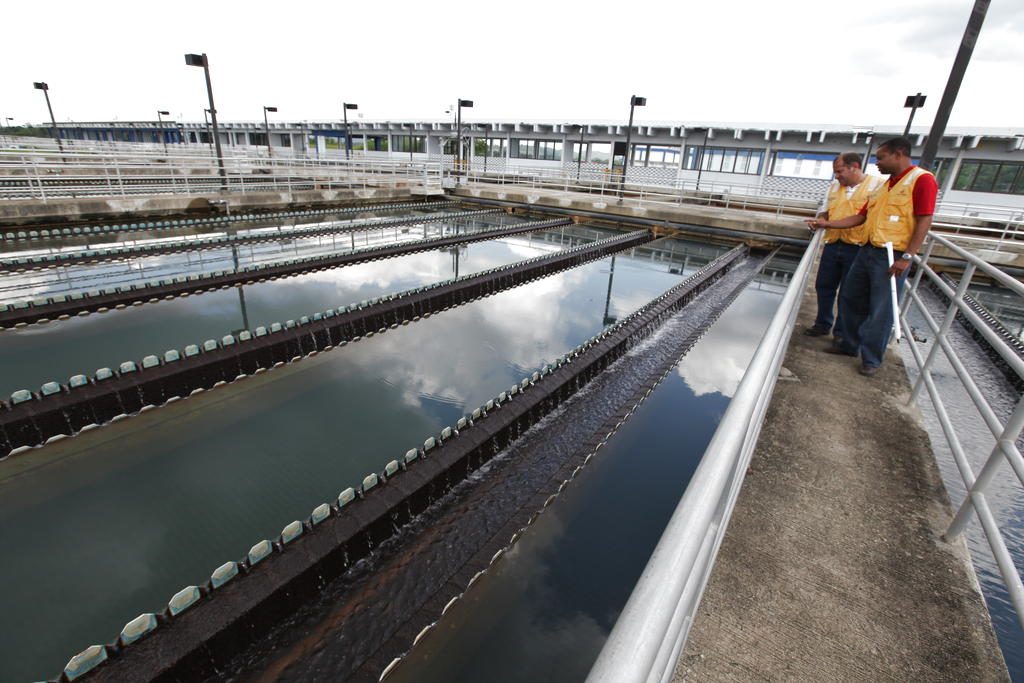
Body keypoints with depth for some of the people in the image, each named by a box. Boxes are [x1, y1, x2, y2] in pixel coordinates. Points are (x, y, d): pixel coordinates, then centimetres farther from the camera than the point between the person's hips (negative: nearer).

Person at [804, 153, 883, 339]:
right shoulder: (834, 186, 12)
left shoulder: (878, 185, -5)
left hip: (858, 248, -5)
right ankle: (823, 324, 27)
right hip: (833, 245, 5)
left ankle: (841, 331, 17)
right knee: (824, 286, 11)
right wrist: (821, 219, 1)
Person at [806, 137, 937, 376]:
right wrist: (828, 224, 9)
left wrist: (906, 257, -19)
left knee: (880, 311, 0)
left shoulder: (922, 179, -9)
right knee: (850, 299, 13)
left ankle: (871, 358, 12)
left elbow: (924, 221, -14)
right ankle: (849, 344, 28)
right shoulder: (884, 186, 15)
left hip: (892, 257, -8)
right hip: (868, 250, 8)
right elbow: (861, 217, 17)